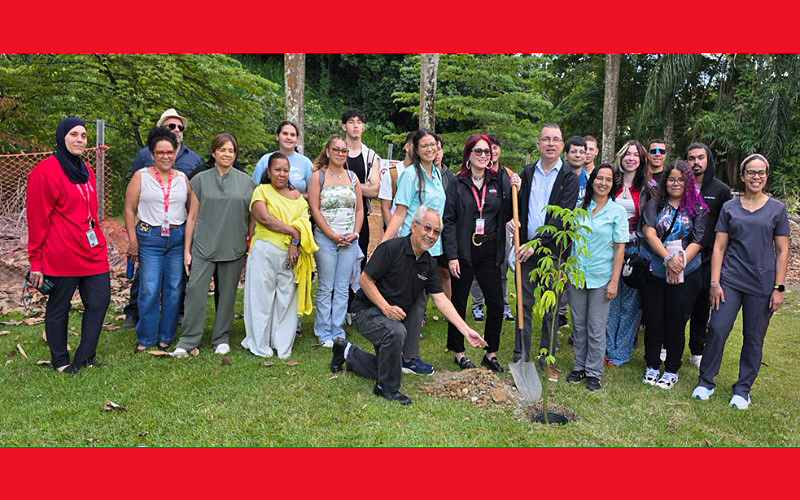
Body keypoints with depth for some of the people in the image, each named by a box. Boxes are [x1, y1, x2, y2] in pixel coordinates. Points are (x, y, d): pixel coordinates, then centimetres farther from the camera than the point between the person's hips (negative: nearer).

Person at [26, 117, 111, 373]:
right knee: (58, 308, 7)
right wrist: (36, 262, -11)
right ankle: (61, 363, 22)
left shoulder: (86, 171, 14)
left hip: (93, 253, 7)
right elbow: (37, 220, -11)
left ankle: (84, 360, 19)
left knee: (99, 301, 5)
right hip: (61, 257, -7)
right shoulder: (45, 172, -10)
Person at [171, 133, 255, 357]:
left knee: (227, 293, 7)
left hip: (233, 248, 1)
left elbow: (252, 217, 12)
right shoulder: (200, 180, 5)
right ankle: (188, 341, 1)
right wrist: (187, 250, 2)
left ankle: (221, 339, 20)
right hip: (204, 246, -1)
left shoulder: (246, 181, 8)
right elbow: (192, 217, 6)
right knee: (196, 289, -8)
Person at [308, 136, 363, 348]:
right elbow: (315, 209, -6)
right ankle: (324, 334, 11)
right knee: (325, 288, 1)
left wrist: (355, 233, -2)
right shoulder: (318, 176, 1)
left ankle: (337, 332, 14)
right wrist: (332, 235, -11)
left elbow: (359, 209, 13)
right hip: (325, 238, -3)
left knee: (342, 288, 6)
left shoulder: (353, 177, 12)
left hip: (350, 240, 4)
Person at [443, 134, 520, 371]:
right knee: (459, 303, 8)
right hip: (464, 252, -3)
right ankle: (459, 352, 24)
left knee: (496, 304, 4)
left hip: (489, 253, 3)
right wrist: (451, 256, -12)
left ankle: (491, 353, 20)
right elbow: (448, 221, -6)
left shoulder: (499, 181, 6)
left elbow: (506, 216, 6)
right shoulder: (457, 184, -3)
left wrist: (514, 192, -9)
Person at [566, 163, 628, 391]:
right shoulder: (580, 207, 4)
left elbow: (619, 248, -4)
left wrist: (614, 282, -9)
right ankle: (579, 366, 25)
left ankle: (594, 372, 15)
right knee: (578, 325, 11)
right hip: (576, 275, 3)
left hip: (601, 278, -2)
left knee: (596, 329, 2)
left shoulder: (617, 212, -3)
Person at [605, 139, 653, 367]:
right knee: (610, 298, 3)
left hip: (635, 248, -1)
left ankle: (620, 353, 11)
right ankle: (608, 348, 14)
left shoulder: (648, 188, 4)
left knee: (630, 300, 1)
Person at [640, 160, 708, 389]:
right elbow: (649, 233, -8)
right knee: (652, 320, 6)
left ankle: (672, 370, 20)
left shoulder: (697, 209, 4)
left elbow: (696, 242, -4)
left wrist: (679, 265, -17)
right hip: (654, 271, 1)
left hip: (686, 274, -1)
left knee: (675, 322, 5)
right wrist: (668, 259, -19)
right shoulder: (654, 204, 4)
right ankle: (652, 366, 22)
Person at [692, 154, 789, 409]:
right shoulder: (729, 208, 5)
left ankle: (743, 388, 22)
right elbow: (719, 247, 3)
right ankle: (706, 382, 11)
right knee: (717, 329, -6)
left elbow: (782, 251, 4)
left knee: (754, 338, 7)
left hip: (762, 283, 0)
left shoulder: (777, 209, 4)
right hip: (730, 279, 0)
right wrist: (715, 283, -4)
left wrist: (779, 288, -3)